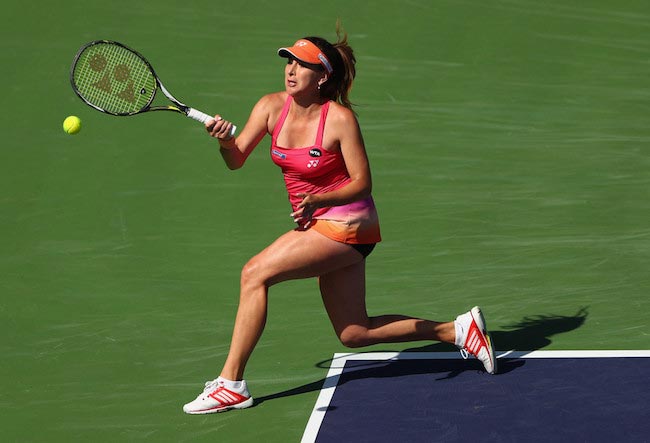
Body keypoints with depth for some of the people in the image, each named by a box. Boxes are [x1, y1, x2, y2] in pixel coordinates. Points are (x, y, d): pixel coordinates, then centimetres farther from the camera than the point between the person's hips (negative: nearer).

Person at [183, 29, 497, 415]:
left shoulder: (340, 118, -18)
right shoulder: (272, 107, -2)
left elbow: (362, 183, -15)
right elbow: (236, 160, -4)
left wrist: (318, 200, -31)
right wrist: (225, 139, -27)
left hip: (346, 224, -8)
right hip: (320, 225, 8)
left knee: (255, 273, -18)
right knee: (354, 334, 12)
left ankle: (232, 384, -11)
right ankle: (459, 330, 23)